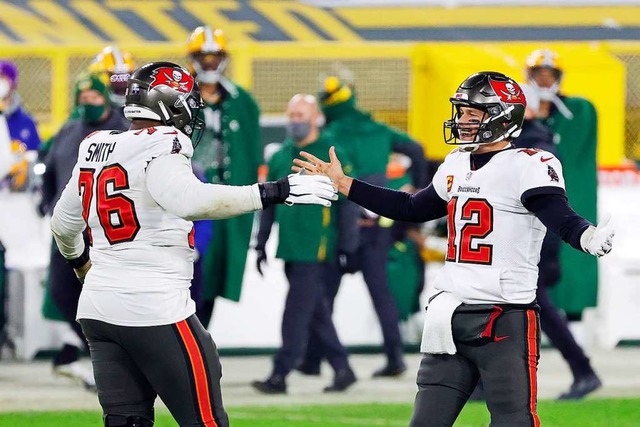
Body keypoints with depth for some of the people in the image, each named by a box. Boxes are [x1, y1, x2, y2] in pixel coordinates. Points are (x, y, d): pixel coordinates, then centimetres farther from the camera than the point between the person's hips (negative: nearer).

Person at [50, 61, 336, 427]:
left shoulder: (97, 149, 13)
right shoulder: (161, 148, -11)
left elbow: (63, 224, 26)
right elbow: (190, 200, -32)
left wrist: (80, 262, 48)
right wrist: (275, 192, -29)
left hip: (98, 307, 8)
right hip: (154, 309, -8)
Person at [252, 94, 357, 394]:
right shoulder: (280, 157, 14)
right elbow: (269, 204, 19)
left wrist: (348, 244, -9)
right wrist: (261, 244, 17)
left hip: (315, 252, -7)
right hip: (290, 250, 7)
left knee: (297, 313, -9)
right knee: (317, 313, 11)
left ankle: (280, 375, -10)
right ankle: (342, 369, 20)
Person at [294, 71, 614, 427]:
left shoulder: (528, 167, -11)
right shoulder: (456, 165, 15)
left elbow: (561, 219, -25)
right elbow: (412, 209, 28)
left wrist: (587, 238, -48)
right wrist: (341, 184, 30)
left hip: (506, 322, -8)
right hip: (450, 318, 8)